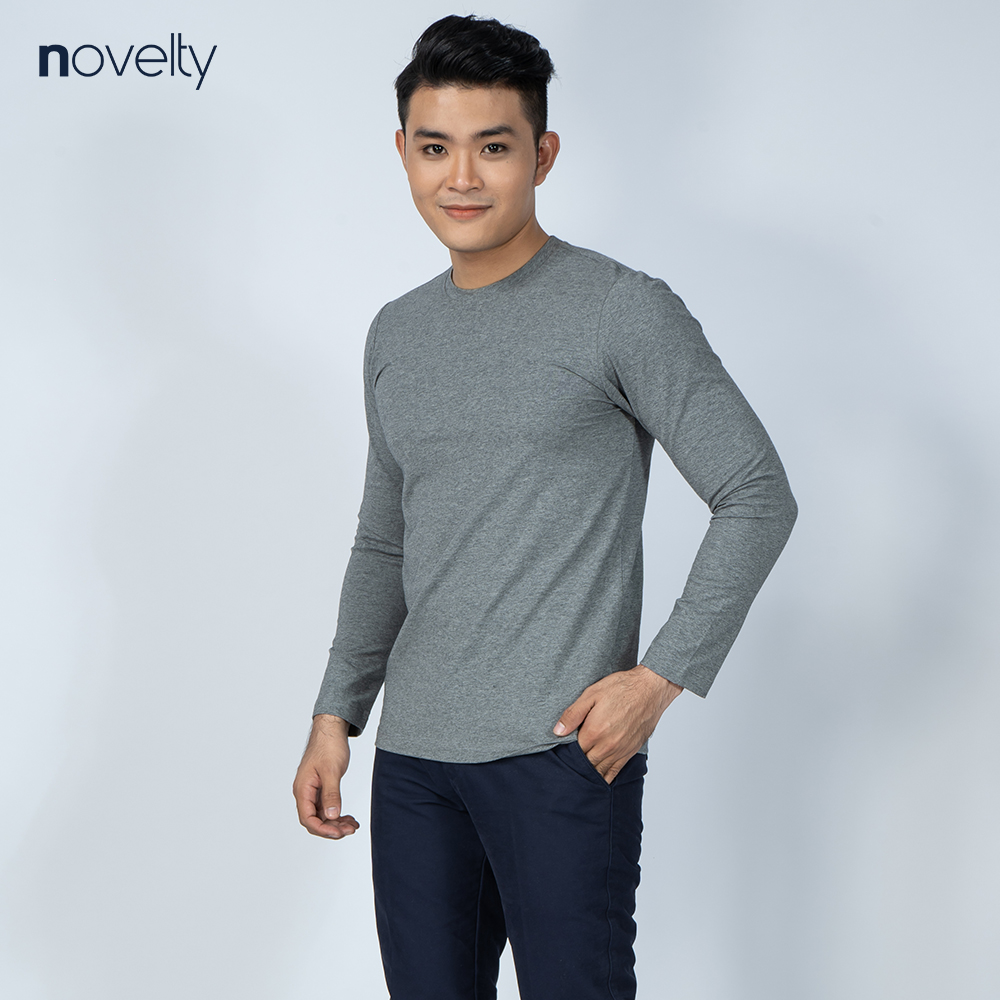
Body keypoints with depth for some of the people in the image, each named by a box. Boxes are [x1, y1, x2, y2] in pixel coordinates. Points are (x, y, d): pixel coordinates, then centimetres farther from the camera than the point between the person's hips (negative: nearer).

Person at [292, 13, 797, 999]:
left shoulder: (624, 311, -5)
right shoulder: (396, 336, 14)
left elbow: (757, 497, -6)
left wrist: (662, 675, -11)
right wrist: (335, 714, 15)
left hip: (560, 751, -5)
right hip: (412, 755, 6)